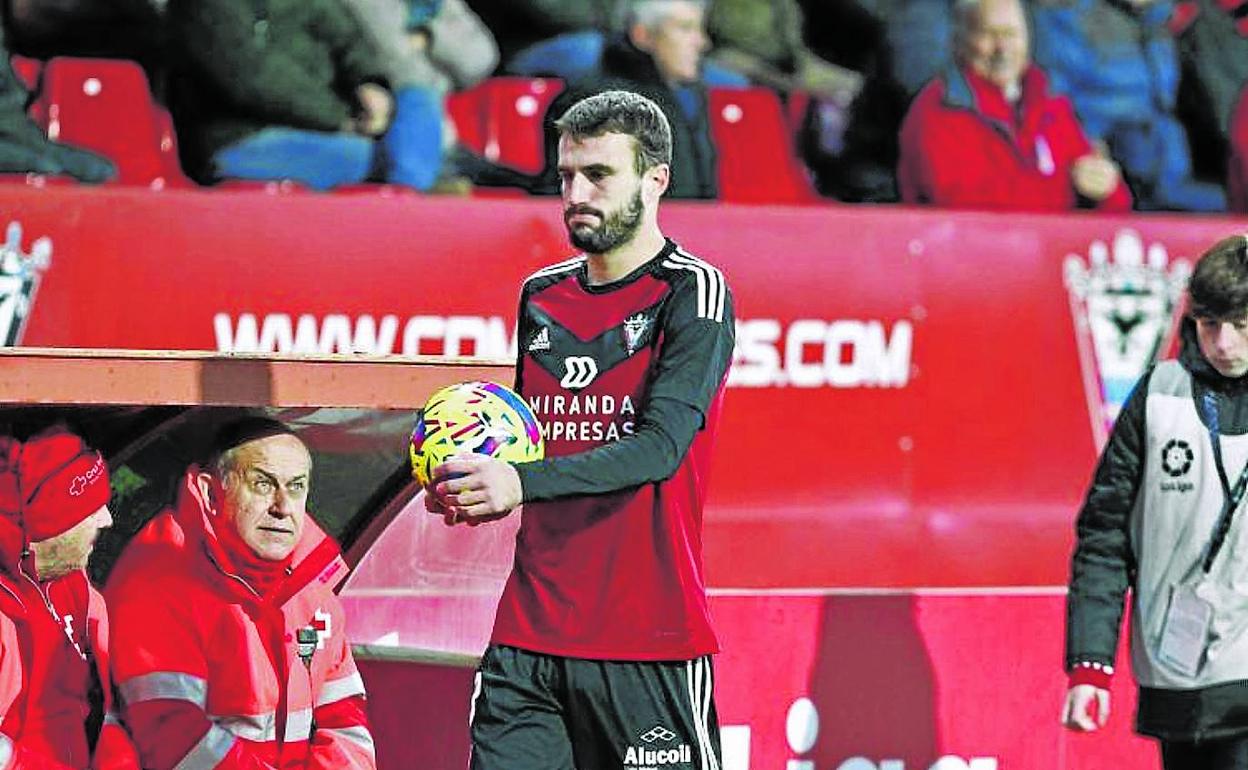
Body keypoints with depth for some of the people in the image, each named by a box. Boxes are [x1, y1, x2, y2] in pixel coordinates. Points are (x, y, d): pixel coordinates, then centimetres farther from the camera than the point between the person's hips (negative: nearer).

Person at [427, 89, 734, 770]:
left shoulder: (692, 293, -6)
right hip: (527, 633, 5)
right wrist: (476, 485, 2)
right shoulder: (540, 295, 14)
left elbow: (659, 446, -17)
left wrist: (523, 483, -28)